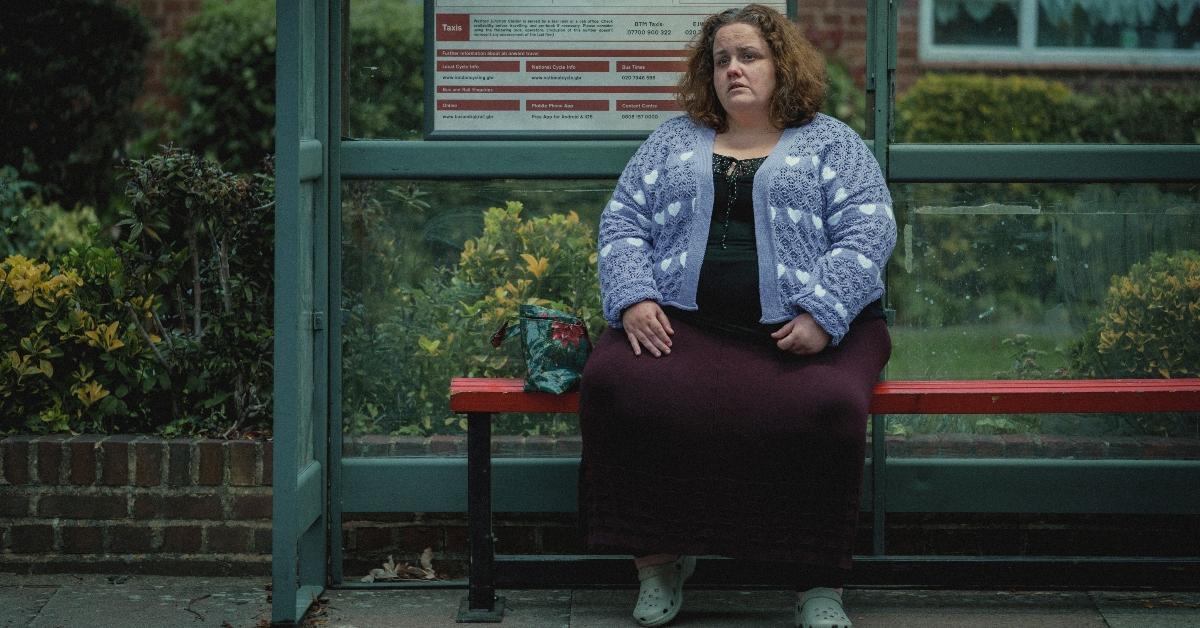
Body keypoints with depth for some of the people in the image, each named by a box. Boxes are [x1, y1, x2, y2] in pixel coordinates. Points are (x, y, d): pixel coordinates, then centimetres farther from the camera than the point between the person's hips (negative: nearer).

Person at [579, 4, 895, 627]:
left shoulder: (829, 143, 13)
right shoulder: (673, 140, 22)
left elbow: (868, 231, 1)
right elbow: (622, 222, 14)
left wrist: (823, 316, -15)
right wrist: (633, 299, -6)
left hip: (801, 333, -2)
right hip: (682, 323, 2)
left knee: (828, 406, -35)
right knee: (613, 382, -28)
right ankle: (657, 560, -13)